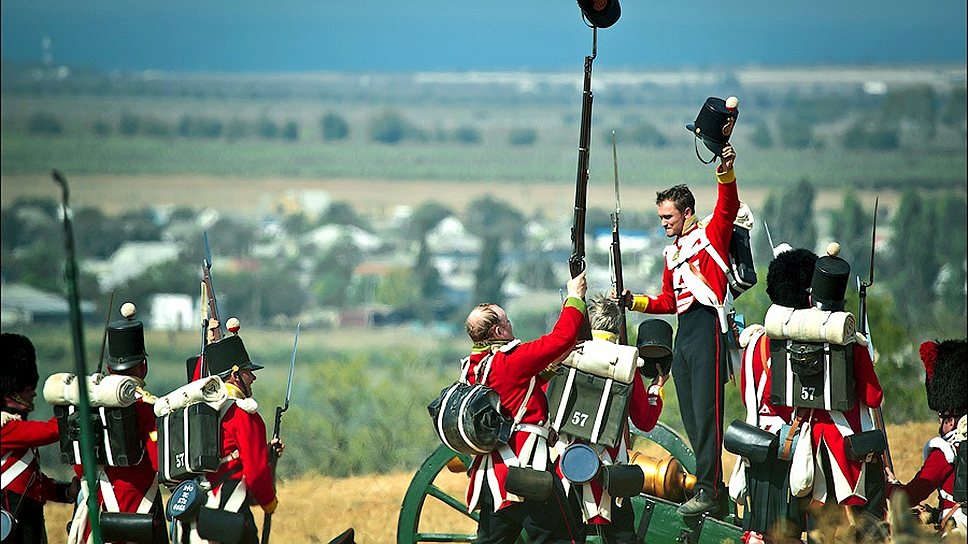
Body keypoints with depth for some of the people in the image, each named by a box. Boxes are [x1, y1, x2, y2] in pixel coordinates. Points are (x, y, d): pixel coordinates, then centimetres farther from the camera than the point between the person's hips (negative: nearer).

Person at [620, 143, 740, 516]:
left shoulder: (711, 234, 2)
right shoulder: (672, 252, 23)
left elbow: (728, 205, -16)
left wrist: (726, 171, -32)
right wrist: (636, 302, 12)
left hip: (706, 327, -9)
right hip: (684, 331, 9)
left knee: (706, 411, -12)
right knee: (690, 416, 7)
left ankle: (708, 492, -13)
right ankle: (712, 485, 12)